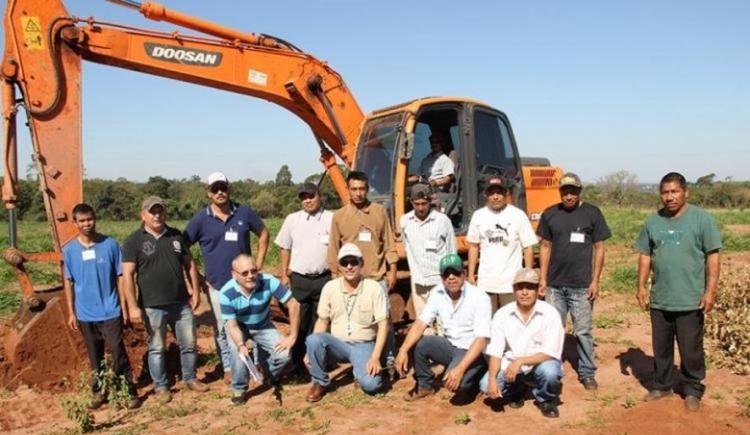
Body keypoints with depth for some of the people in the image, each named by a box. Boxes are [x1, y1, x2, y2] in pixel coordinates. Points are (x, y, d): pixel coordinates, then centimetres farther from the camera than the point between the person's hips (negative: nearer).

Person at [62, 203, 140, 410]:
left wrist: (124, 307, -3)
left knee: (118, 352, -4)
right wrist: (71, 312, 4)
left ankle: (130, 392, 7)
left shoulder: (110, 244, -6)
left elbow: (119, 277, -2)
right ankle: (98, 391, 28)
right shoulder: (69, 250, -1)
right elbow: (68, 282, 5)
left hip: (111, 311, -2)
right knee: (95, 356, 13)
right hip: (85, 314, 2)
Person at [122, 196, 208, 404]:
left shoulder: (176, 236, 6)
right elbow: (127, 275, -9)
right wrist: (133, 306, -15)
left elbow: (189, 264, 12)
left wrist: (195, 291, 7)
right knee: (157, 348, 8)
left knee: (189, 344, 12)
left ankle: (190, 379, 30)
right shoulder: (134, 241, -6)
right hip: (152, 306, -4)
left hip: (181, 303, 4)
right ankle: (161, 386, 24)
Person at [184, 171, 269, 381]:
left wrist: (259, 263, 4)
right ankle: (228, 368, 25)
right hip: (217, 285, -1)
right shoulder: (200, 219, -5)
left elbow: (263, 233, 11)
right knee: (222, 329, 9)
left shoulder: (244, 212, -1)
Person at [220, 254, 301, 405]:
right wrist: (240, 345, -45)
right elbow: (232, 326, -25)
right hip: (239, 326, -1)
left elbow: (293, 305, -24)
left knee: (284, 354, -18)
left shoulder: (268, 282, -31)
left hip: (263, 326, 1)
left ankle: (271, 377, 18)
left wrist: (292, 337, -21)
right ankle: (239, 389, -4)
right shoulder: (227, 293, -30)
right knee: (238, 351, -31)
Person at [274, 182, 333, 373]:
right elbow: (285, 249, 9)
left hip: (324, 278, -1)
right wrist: (284, 275, 5)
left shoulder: (332, 219, -1)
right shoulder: (292, 219, 3)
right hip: (299, 279, 1)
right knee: (299, 321, 8)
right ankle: (297, 361, 19)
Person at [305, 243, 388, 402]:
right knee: (313, 340, -30)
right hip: (338, 344, 2)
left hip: (364, 346, -2)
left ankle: (360, 371, 11)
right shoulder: (330, 287, -3)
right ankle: (320, 382, -4)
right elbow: (322, 321, 4)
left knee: (370, 384, -27)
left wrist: (375, 357, -19)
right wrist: (312, 350, -8)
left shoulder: (374, 288, -11)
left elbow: (383, 325, -10)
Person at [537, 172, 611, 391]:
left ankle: (587, 373, 21)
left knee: (583, 331, 6)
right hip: (554, 284, 2)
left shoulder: (592, 213, -1)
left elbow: (599, 248, 1)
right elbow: (545, 246, 8)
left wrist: (595, 281, -4)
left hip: (582, 285, -2)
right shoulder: (550, 214, 5)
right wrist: (543, 279, 4)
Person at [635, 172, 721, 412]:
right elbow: (645, 256, 10)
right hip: (659, 299, 4)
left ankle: (693, 390, 24)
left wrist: (711, 290, -12)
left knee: (691, 350, 7)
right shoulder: (653, 221, 5)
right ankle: (662, 385, 31)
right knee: (661, 347, 15)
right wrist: (642, 286, 5)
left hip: (691, 300, -4)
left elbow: (712, 256, -7)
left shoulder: (702, 218, -6)